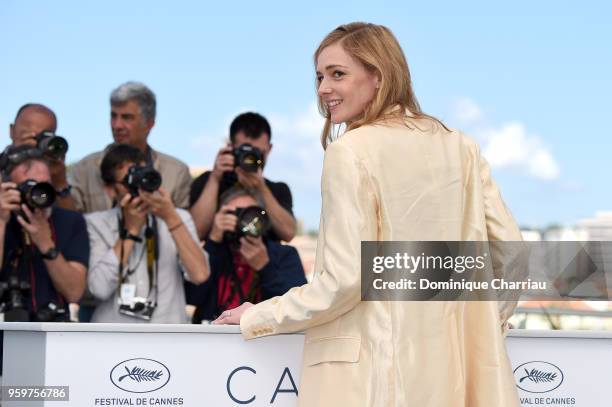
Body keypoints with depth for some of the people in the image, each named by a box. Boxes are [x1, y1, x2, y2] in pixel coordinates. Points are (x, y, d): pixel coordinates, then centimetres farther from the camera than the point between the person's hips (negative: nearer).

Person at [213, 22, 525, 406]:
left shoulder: (351, 151, -9)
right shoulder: (461, 146, 7)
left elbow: (344, 278, -13)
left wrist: (256, 318, -1)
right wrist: (484, 323, 22)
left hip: (375, 364, -5)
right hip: (455, 365, 6)